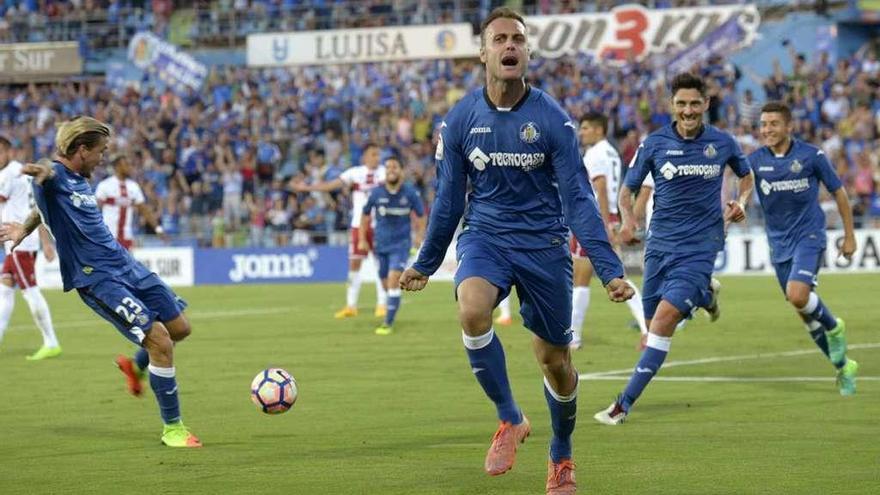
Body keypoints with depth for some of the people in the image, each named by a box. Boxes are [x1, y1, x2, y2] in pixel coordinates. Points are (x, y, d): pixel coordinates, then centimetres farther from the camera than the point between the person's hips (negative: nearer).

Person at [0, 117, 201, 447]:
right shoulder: (55, 177, -12)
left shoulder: (81, 182, 13)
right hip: (97, 280, -9)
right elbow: (49, 172, -37)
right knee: (160, 342, -15)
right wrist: (42, 170, -60)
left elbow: (47, 208, 31)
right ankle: (172, 429, -3)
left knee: (179, 328, 10)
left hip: (125, 266, 9)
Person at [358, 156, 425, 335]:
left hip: (401, 243, -3)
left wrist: (419, 236, -2)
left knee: (393, 280, -18)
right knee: (386, 284, 8)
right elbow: (365, 215, 11)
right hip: (381, 244, 3)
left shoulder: (410, 193, -6)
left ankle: (388, 323, -17)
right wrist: (362, 239, 8)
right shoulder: (376, 193, -3)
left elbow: (420, 215, 8)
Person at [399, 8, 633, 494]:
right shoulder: (460, 119, -3)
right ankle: (509, 419, -13)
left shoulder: (552, 119, -9)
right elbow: (449, 199, 8)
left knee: (554, 360, 7)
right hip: (484, 235, 1)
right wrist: (425, 264, 14)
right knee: (472, 309, -32)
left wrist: (609, 269, -17)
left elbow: (577, 198, -9)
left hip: (544, 243, 0)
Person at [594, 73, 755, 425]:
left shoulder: (723, 143, 1)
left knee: (665, 317, -19)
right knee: (654, 325, 8)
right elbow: (627, 190, 6)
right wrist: (628, 221, -15)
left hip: (701, 245, -3)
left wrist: (740, 203, -1)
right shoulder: (655, 143, 0)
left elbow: (747, 176, 21)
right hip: (661, 242, 3)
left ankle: (624, 404, -16)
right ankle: (705, 293, 41)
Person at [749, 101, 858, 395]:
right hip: (779, 243, 4)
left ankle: (834, 327, 4)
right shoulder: (755, 160, -2)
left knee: (798, 295, -27)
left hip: (809, 235, -4)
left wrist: (849, 236, 4)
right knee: (805, 313, 8)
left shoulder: (811, 156, -8)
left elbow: (838, 192, 2)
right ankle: (843, 367, 24)